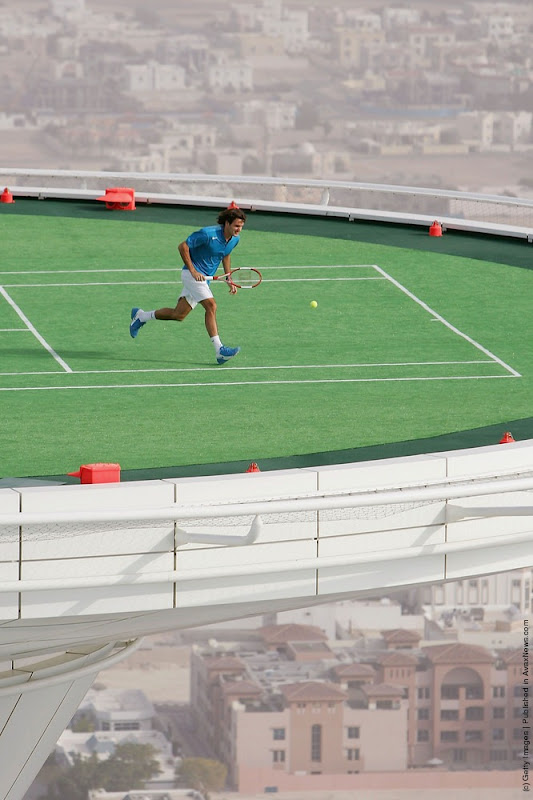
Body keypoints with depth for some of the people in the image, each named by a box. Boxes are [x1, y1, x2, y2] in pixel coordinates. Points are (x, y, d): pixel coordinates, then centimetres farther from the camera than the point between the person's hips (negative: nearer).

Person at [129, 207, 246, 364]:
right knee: (211, 305, -22)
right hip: (192, 274, -8)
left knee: (178, 315, 10)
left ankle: (141, 316, 29)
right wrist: (193, 271, -19)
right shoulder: (208, 234, -23)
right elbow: (183, 246, -15)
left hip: (204, 279, 8)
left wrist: (229, 280, 14)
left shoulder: (235, 239, 1)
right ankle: (219, 350, -25)